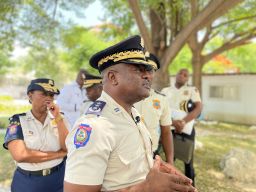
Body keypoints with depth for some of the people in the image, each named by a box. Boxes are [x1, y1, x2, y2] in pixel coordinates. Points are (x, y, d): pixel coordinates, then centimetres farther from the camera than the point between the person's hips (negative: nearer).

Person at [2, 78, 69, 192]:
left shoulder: (59, 118, 0)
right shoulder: (17, 120, -7)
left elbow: (68, 149, -11)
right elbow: (20, 155, -20)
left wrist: (57, 118, -18)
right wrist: (58, 154, -14)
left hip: (58, 180, 2)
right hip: (27, 182, -2)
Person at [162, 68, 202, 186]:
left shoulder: (192, 90, 4)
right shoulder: (166, 91, 7)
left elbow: (198, 108, -9)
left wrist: (183, 122, -22)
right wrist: (172, 122, -21)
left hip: (186, 130, -1)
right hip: (169, 129, 2)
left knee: (188, 161, 8)